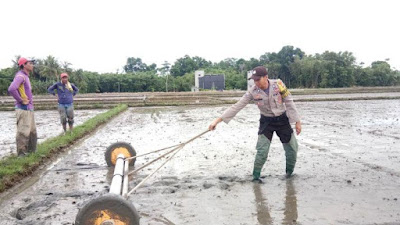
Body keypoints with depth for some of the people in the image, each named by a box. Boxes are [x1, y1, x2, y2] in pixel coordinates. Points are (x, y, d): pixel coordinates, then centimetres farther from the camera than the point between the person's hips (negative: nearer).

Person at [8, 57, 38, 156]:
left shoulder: (26, 77, 18)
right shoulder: (20, 75, -12)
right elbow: (11, 89, -29)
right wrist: (21, 100, -19)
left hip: (29, 109, 10)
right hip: (23, 109, -10)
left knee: (32, 132, 14)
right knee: (23, 132, -6)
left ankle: (31, 151, 23)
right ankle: (22, 154, 0)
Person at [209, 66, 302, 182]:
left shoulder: (278, 84, -19)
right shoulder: (253, 92, -18)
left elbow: (289, 103, -8)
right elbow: (236, 107, -18)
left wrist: (297, 121, -7)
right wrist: (218, 120, -24)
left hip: (282, 120, 1)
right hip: (266, 121, -1)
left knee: (292, 148, 7)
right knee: (262, 151, -10)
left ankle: (289, 172, 31)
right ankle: (256, 176, 9)